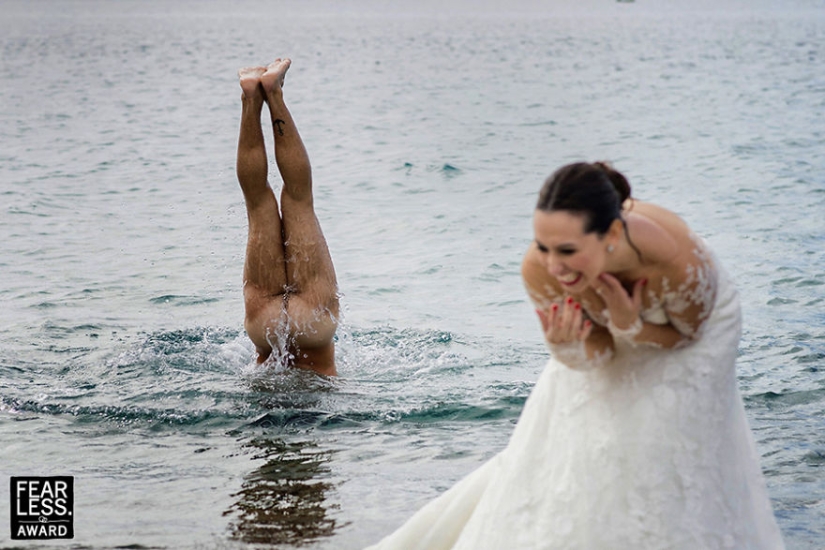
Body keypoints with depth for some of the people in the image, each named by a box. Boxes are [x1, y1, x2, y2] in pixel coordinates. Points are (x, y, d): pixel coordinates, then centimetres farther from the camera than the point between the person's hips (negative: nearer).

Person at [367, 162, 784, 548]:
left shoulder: (679, 262, -43)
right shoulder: (539, 271, -36)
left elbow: (686, 334, -19)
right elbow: (599, 354, -20)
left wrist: (631, 328, -38)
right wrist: (567, 346, -43)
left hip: (689, 334, -2)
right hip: (616, 339, 2)